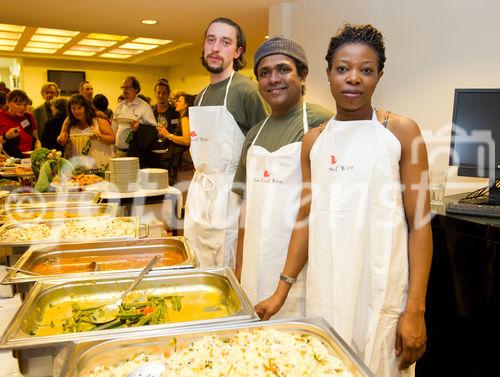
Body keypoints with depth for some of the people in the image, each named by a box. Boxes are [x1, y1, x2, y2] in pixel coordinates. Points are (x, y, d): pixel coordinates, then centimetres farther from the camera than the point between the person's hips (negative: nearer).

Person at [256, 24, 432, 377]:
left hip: (382, 291, -3)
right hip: (324, 288, 3)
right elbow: (307, 218, 9)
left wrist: (416, 310, -10)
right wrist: (282, 291, 7)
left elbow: (420, 222, -5)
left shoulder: (401, 132, -3)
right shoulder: (314, 140, 7)